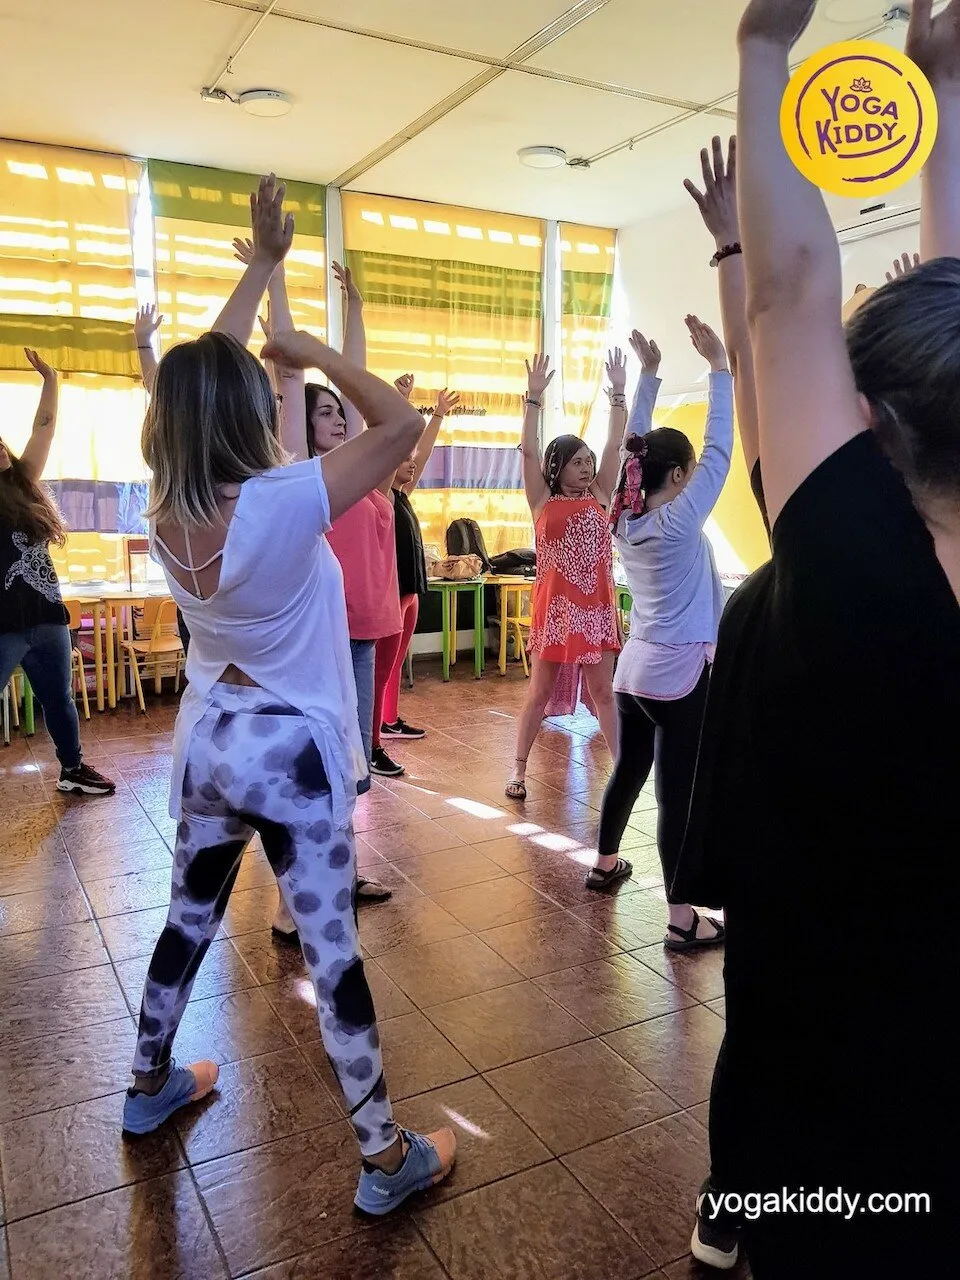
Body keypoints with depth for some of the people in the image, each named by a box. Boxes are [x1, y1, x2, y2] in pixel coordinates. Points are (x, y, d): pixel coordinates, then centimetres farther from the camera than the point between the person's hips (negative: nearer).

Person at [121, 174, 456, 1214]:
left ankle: (150, 1085, 46)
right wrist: (316, 352, -8)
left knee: (188, 919, 24)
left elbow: (198, 376, 8)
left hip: (207, 744, 7)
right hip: (291, 751, -6)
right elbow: (401, 425, -20)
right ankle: (386, 1159, 18)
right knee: (331, 952, 2)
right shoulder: (284, 503, -24)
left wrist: (263, 263, 14)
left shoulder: (166, 509, -4)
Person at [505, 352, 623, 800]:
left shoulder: (599, 498, 9)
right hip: (555, 605, -3)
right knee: (540, 691, 6)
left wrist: (618, 393, 1)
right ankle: (519, 770, 16)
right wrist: (534, 396, -11)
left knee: (603, 691, 9)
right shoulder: (544, 502, 2)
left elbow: (614, 445, 5)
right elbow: (529, 449, -7)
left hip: (596, 604, 3)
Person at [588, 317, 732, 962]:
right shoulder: (679, 520, -15)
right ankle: (683, 919, 3)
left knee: (628, 769, 22)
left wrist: (649, 373, 14)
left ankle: (606, 862, 40)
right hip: (680, 674, -8)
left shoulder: (626, 518, 3)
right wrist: (720, 366, -10)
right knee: (679, 792, -4)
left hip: (635, 669, 8)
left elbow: (636, 444, 11)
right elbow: (720, 450, -14)